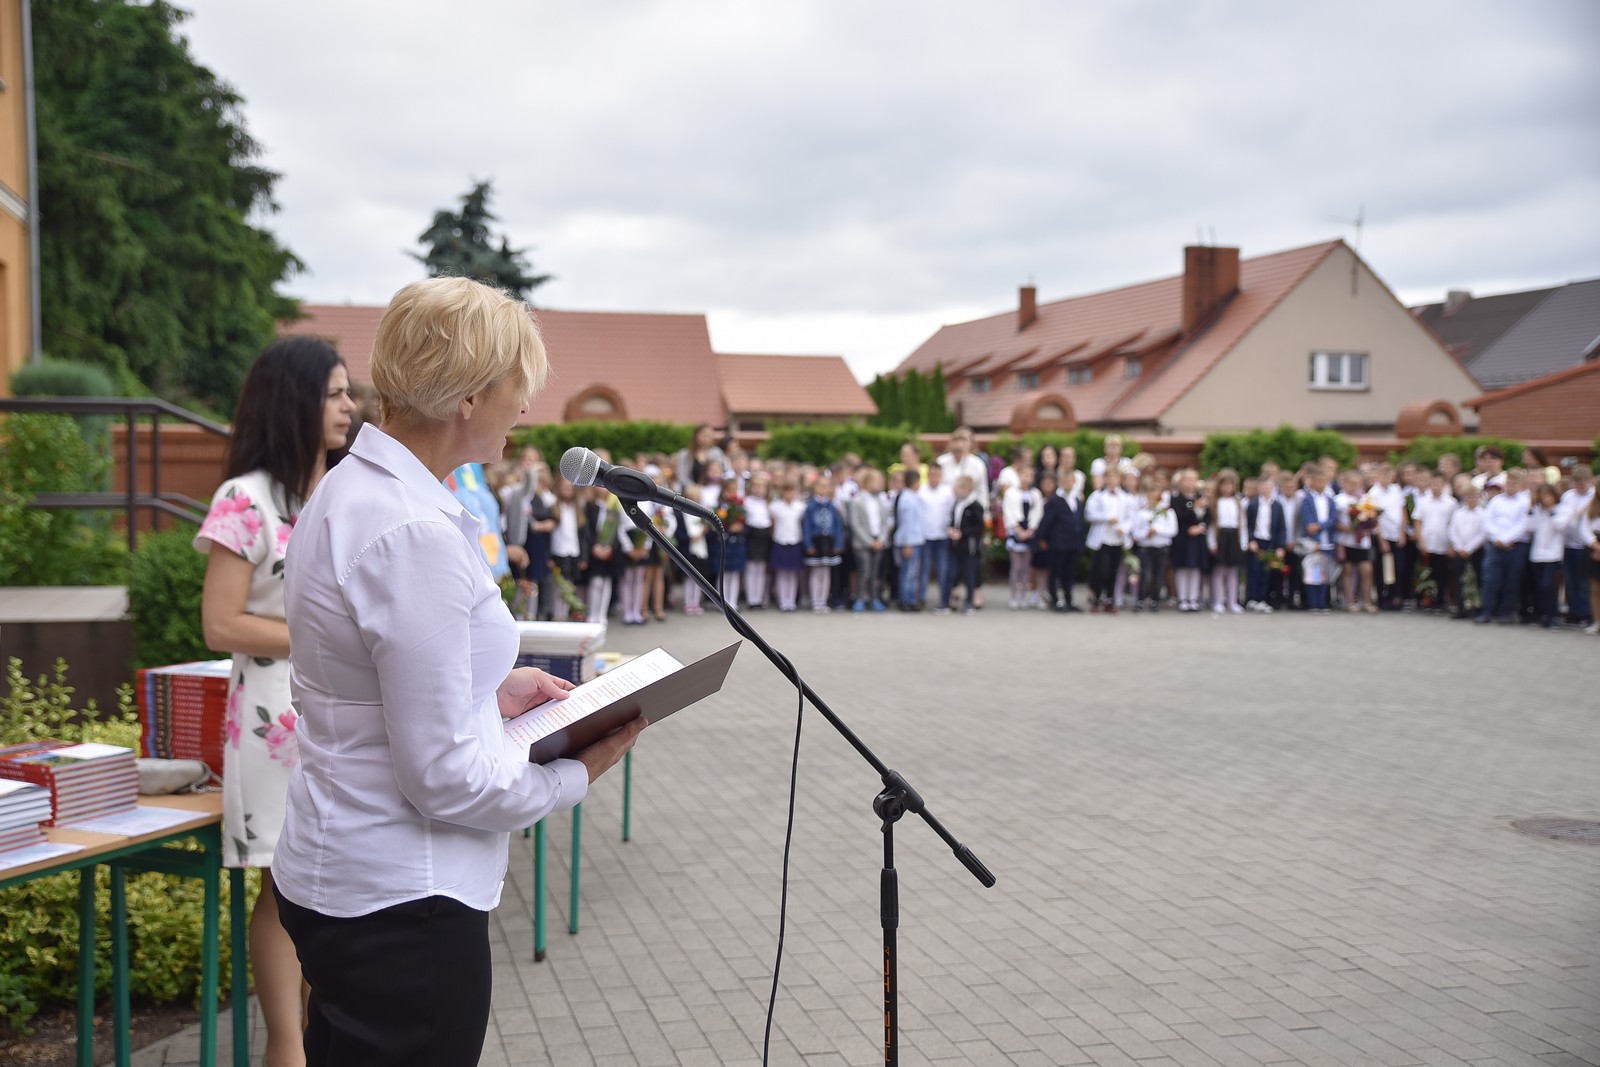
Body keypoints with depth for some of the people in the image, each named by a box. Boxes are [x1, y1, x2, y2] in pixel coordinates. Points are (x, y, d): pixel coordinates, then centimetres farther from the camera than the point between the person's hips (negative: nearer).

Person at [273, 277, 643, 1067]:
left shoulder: (348, 490, 5)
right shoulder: (416, 534, -25)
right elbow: (444, 777, -22)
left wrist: (489, 690, 10)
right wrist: (577, 773, -8)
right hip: (400, 907, -10)